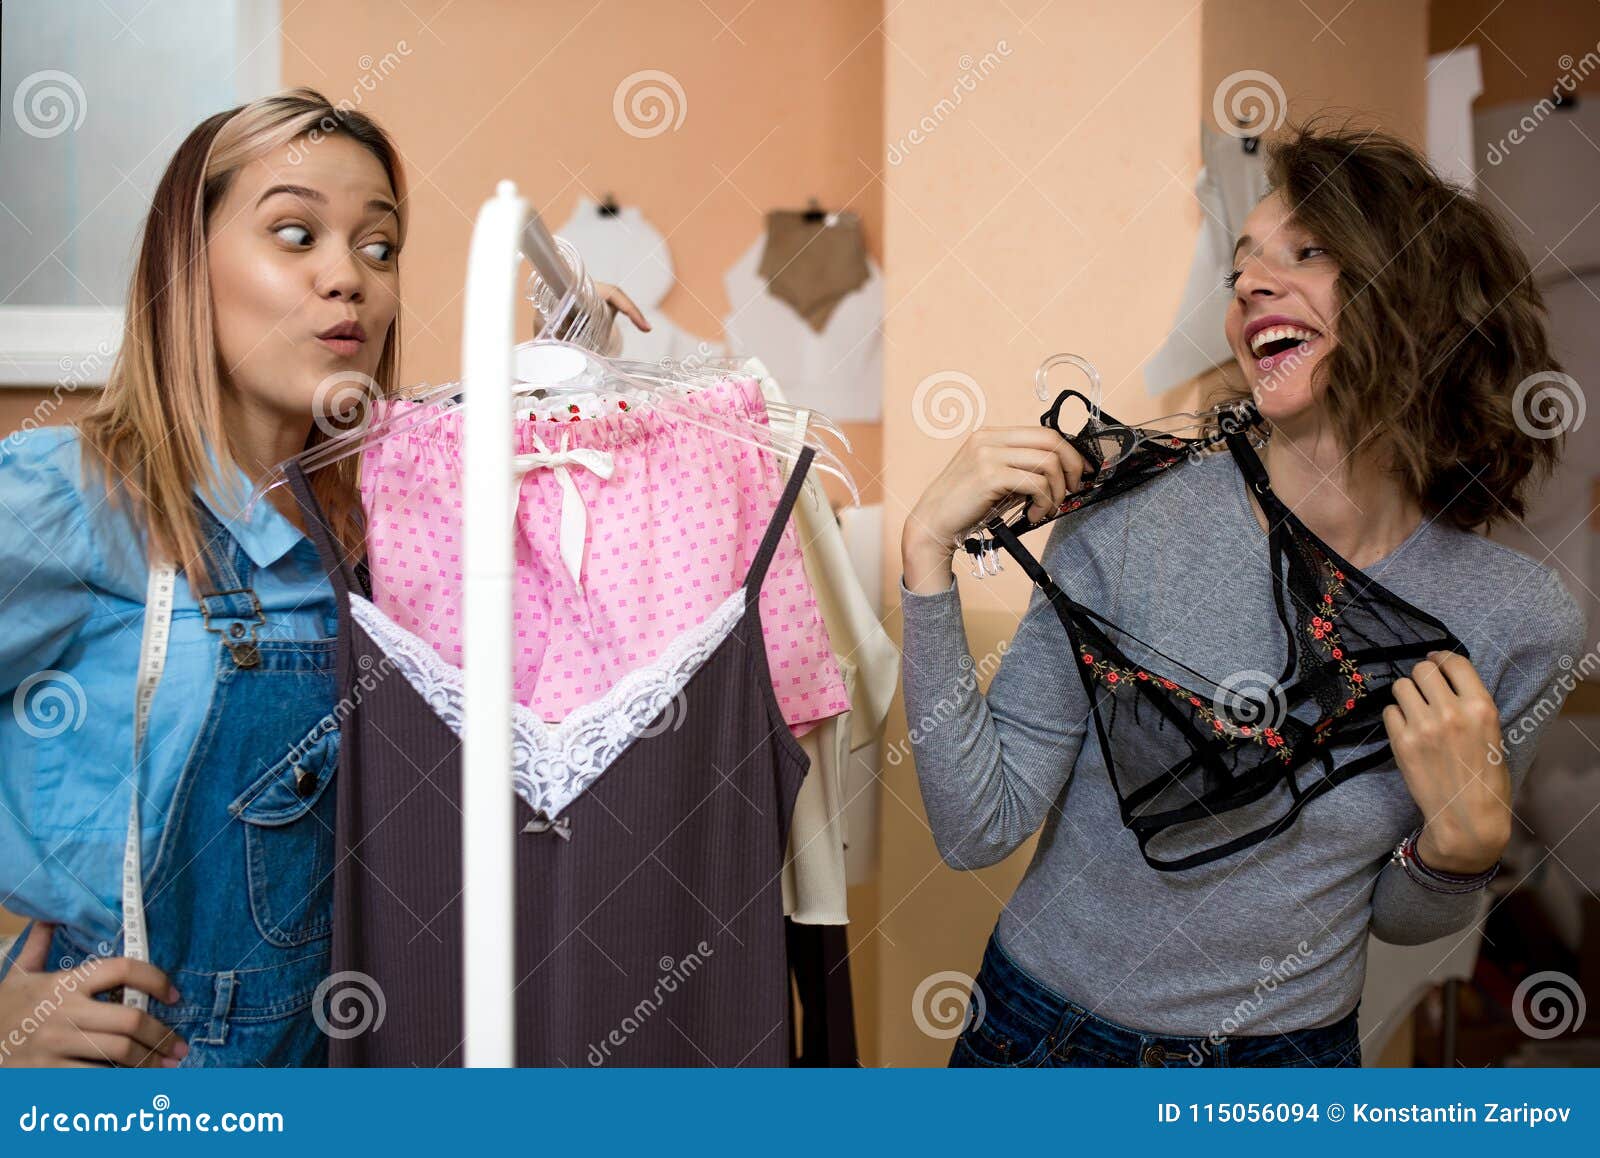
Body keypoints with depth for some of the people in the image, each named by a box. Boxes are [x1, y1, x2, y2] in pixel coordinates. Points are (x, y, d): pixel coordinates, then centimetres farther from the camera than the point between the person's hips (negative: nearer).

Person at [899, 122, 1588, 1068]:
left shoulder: (1519, 616, -12)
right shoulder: (1129, 519, -17)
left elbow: (1403, 918, 0)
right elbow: (979, 828, -19)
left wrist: (1468, 837, -20)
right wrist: (929, 551, -25)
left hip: (1294, 1056, 1)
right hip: (1049, 1031, -1)